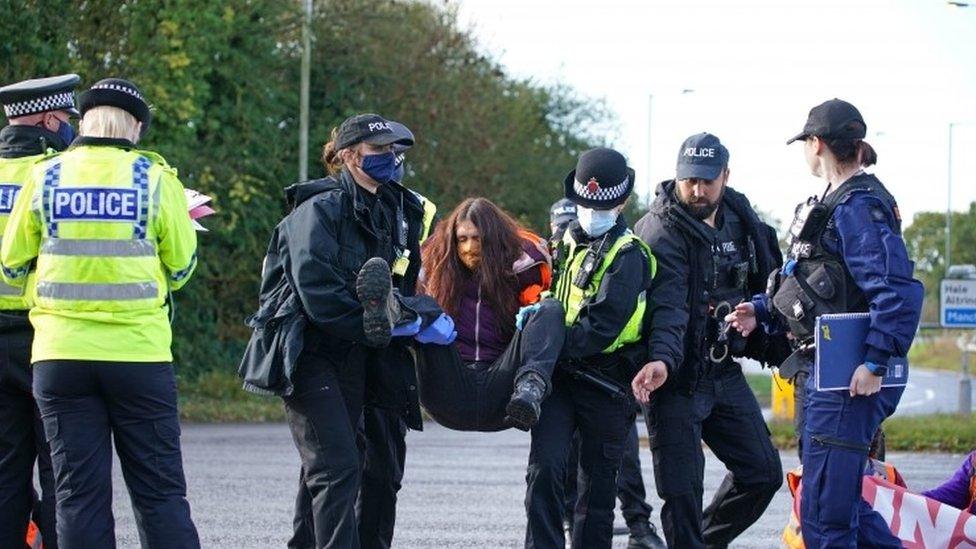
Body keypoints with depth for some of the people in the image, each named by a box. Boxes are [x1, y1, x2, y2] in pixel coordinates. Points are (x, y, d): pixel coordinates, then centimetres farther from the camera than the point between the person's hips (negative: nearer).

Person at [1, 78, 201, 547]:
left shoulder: (44, 178, 2)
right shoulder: (156, 178, -2)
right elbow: (181, 268, 5)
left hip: (61, 354, 1)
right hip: (139, 352, -1)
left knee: (79, 494, 4)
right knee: (160, 492, 4)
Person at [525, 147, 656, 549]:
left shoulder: (627, 256, -8)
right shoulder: (570, 240, 15)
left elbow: (604, 325, -19)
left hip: (604, 383, -5)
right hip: (560, 378, 5)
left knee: (598, 485, 5)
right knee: (544, 468, -12)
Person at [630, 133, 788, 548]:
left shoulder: (740, 219, 5)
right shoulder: (661, 233, -16)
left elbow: (765, 283, 20)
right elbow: (669, 306, -31)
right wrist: (662, 360, -45)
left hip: (724, 372, 7)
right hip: (677, 377, -7)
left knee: (763, 473, 12)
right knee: (681, 491, -8)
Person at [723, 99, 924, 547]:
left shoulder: (859, 207, -15)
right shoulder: (835, 203, 17)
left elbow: (898, 291, -24)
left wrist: (876, 363, -26)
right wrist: (760, 313, 16)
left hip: (852, 377, -11)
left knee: (824, 510, -9)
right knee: (838, 496, 18)